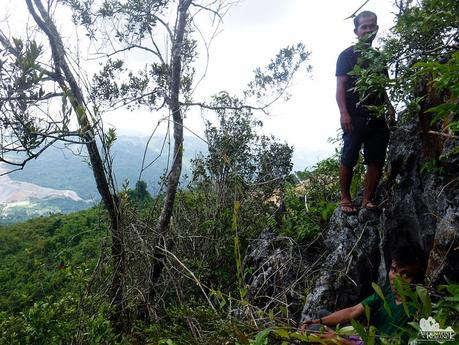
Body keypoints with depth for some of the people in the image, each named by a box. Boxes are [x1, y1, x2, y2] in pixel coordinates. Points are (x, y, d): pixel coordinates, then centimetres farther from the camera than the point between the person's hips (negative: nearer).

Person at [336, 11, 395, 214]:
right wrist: (343, 113, -17)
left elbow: (382, 89, 25)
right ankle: (345, 198, 4)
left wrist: (389, 107, 8)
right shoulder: (348, 55, 6)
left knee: (377, 160, 0)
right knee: (349, 158, -7)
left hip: (378, 117, 6)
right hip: (355, 116, -5)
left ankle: (368, 200, 8)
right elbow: (340, 87, -4)